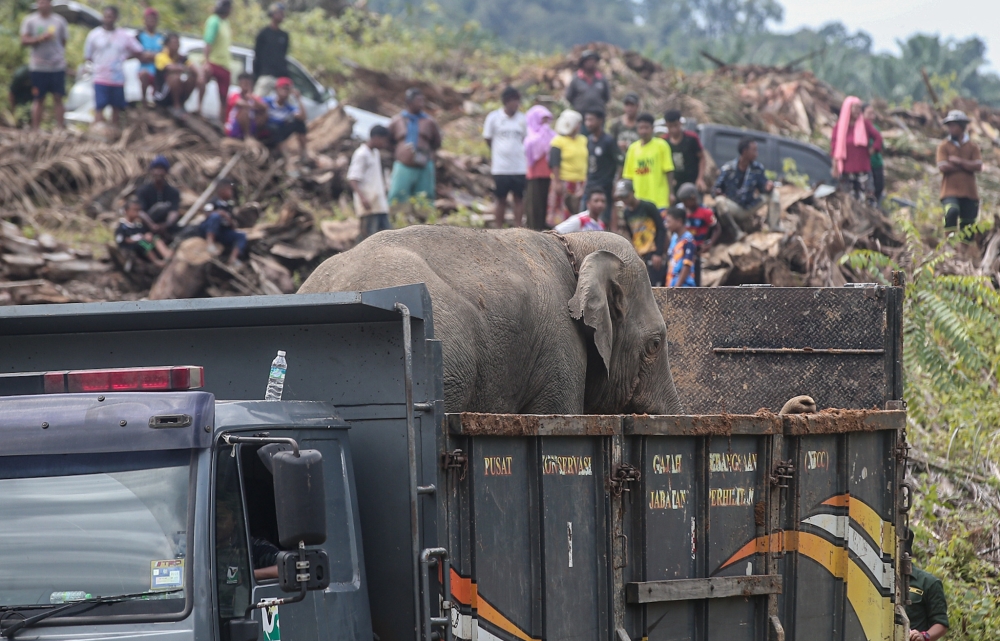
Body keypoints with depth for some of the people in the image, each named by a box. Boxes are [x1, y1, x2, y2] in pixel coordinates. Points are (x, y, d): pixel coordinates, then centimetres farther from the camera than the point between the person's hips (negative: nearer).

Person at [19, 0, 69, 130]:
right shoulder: (30, 21, 4)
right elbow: (24, 41, -3)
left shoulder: (59, 21, 8)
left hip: (57, 66, 1)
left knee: (58, 98, -2)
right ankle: (35, 129, 3)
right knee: (38, 99, 1)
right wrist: (40, 38, -17)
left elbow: (64, 42, 13)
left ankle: (59, 127, -1)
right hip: (38, 67, -1)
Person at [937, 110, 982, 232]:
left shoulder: (972, 147, 9)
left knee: (968, 224, 5)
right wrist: (967, 166, -5)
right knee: (952, 212, -31)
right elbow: (943, 167, -9)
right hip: (950, 191, -3)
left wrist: (960, 162, -11)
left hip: (969, 193, 3)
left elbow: (978, 167, -4)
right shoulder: (944, 146, 4)